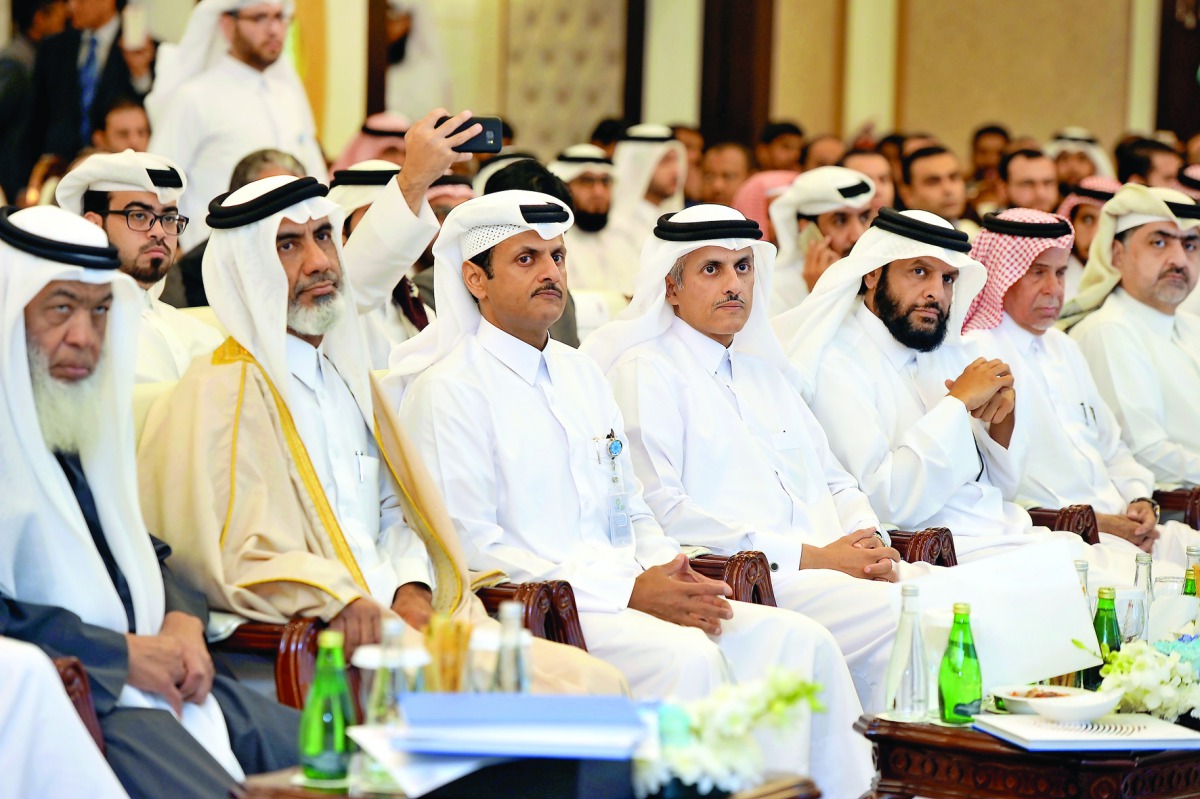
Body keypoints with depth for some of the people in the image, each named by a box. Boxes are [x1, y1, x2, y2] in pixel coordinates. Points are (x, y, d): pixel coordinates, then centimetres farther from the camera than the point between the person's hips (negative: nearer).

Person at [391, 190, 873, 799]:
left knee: (798, 639, -12)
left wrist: (666, 570, 1)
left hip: (626, 594, 8)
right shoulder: (448, 390, -4)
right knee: (686, 657, -32)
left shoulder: (581, 373, 21)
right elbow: (469, 548, -12)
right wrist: (627, 591, -16)